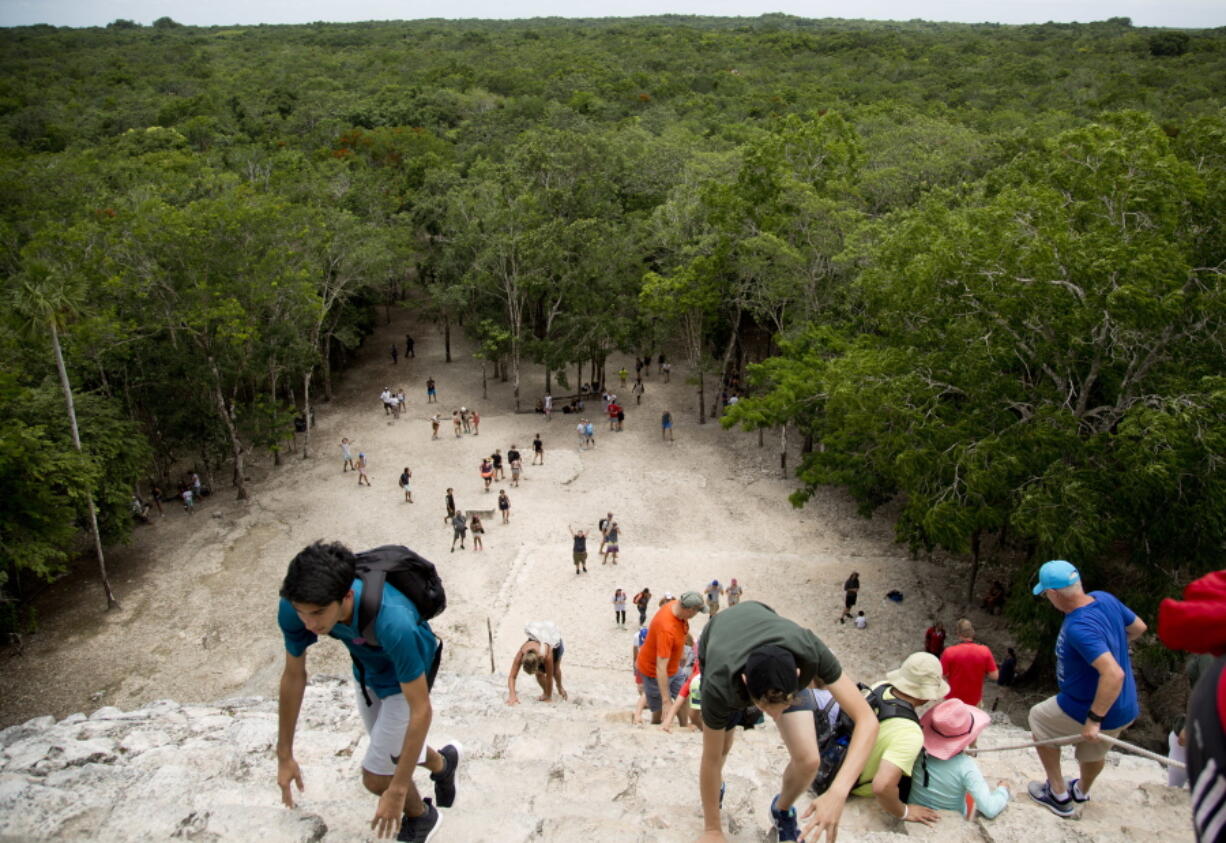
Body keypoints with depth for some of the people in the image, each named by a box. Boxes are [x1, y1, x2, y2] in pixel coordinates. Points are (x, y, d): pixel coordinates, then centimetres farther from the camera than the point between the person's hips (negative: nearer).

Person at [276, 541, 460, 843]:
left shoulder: (392, 620, -47)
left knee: (376, 778, -2)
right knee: (394, 750, 25)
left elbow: (421, 711, -36)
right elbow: (294, 676, -13)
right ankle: (443, 763, 59)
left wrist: (397, 791, -30)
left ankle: (421, 816, 32)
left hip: (405, 678, -5)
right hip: (366, 672, 5)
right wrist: (284, 756, -6)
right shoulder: (296, 606, -32)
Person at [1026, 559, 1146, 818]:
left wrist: (1094, 719, -33)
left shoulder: (1078, 628, -35)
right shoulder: (1105, 599, -9)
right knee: (1094, 753, 33)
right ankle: (1082, 791, 61)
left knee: (1038, 718, 19)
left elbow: (1114, 674, -41)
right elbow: (1138, 627, 9)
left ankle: (1059, 795, 28)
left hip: (1088, 710, -8)